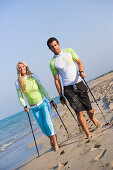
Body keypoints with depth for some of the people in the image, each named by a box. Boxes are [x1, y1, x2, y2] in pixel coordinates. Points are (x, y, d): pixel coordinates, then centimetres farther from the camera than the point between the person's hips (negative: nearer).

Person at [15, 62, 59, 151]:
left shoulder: (33, 76, -5)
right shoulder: (18, 82, -4)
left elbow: (43, 89, 0)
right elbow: (20, 97, 4)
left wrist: (51, 100, 0)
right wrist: (25, 106, -10)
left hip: (44, 102, -1)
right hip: (34, 108, 2)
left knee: (48, 123, -15)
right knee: (43, 128, 4)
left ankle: (55, 143, 0)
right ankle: (51, 138, 34)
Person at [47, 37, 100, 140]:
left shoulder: (69, 51, 7)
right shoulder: (53, 63, 2)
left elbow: (79, 62, 4)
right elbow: (57, 80, 4)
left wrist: (81, 71, -19)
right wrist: (61, 96, 4)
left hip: (79, 84, 2)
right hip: (68, 89, -1)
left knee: (90, 110, 5)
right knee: (79, 112, -11)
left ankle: (92, 118, 41)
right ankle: (88, 135, -1)